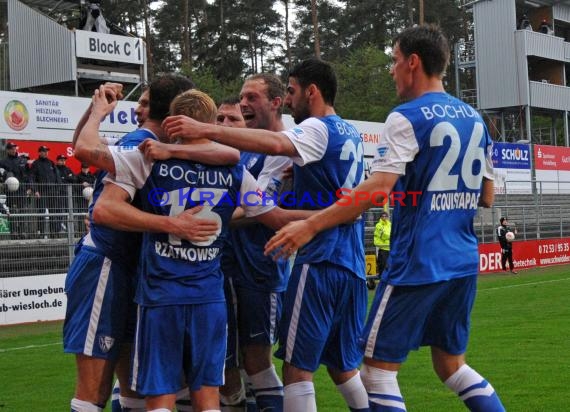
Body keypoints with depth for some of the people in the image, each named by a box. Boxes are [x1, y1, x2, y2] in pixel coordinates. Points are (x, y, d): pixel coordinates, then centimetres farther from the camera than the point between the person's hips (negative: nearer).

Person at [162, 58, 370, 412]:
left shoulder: (318, 129, -9)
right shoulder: (351, 133, 18)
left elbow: (275, 144, -29)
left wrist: (205, 130, -34)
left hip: (319, 262, -8)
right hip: (353, 266, 8)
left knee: (298, 367, -3)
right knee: (344, 367, 17)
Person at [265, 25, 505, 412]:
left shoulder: (408, 118, -11)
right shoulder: (475, 119, 11)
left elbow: (379, 189, -22)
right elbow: (486, 197, 17)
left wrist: (310, 225, -20)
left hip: (417, 263, -7)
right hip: (463, 263, 8)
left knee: (378, 368, 2)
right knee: (452, 364, 19)